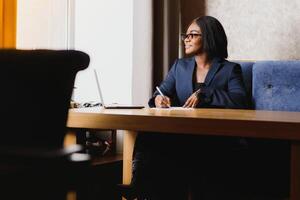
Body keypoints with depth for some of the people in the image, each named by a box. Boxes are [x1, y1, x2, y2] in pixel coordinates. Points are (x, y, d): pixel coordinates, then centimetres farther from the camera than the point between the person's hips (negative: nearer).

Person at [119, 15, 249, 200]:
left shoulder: (230, 69, 10)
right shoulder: (179, 66, 24)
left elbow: (240, 101, -7)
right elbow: (162, 93, 12)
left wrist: (204, 94, -18)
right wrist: (159, 99, -13)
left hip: (216, 138, -3)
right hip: (181, 134, 4)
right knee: (149, 136, -33)